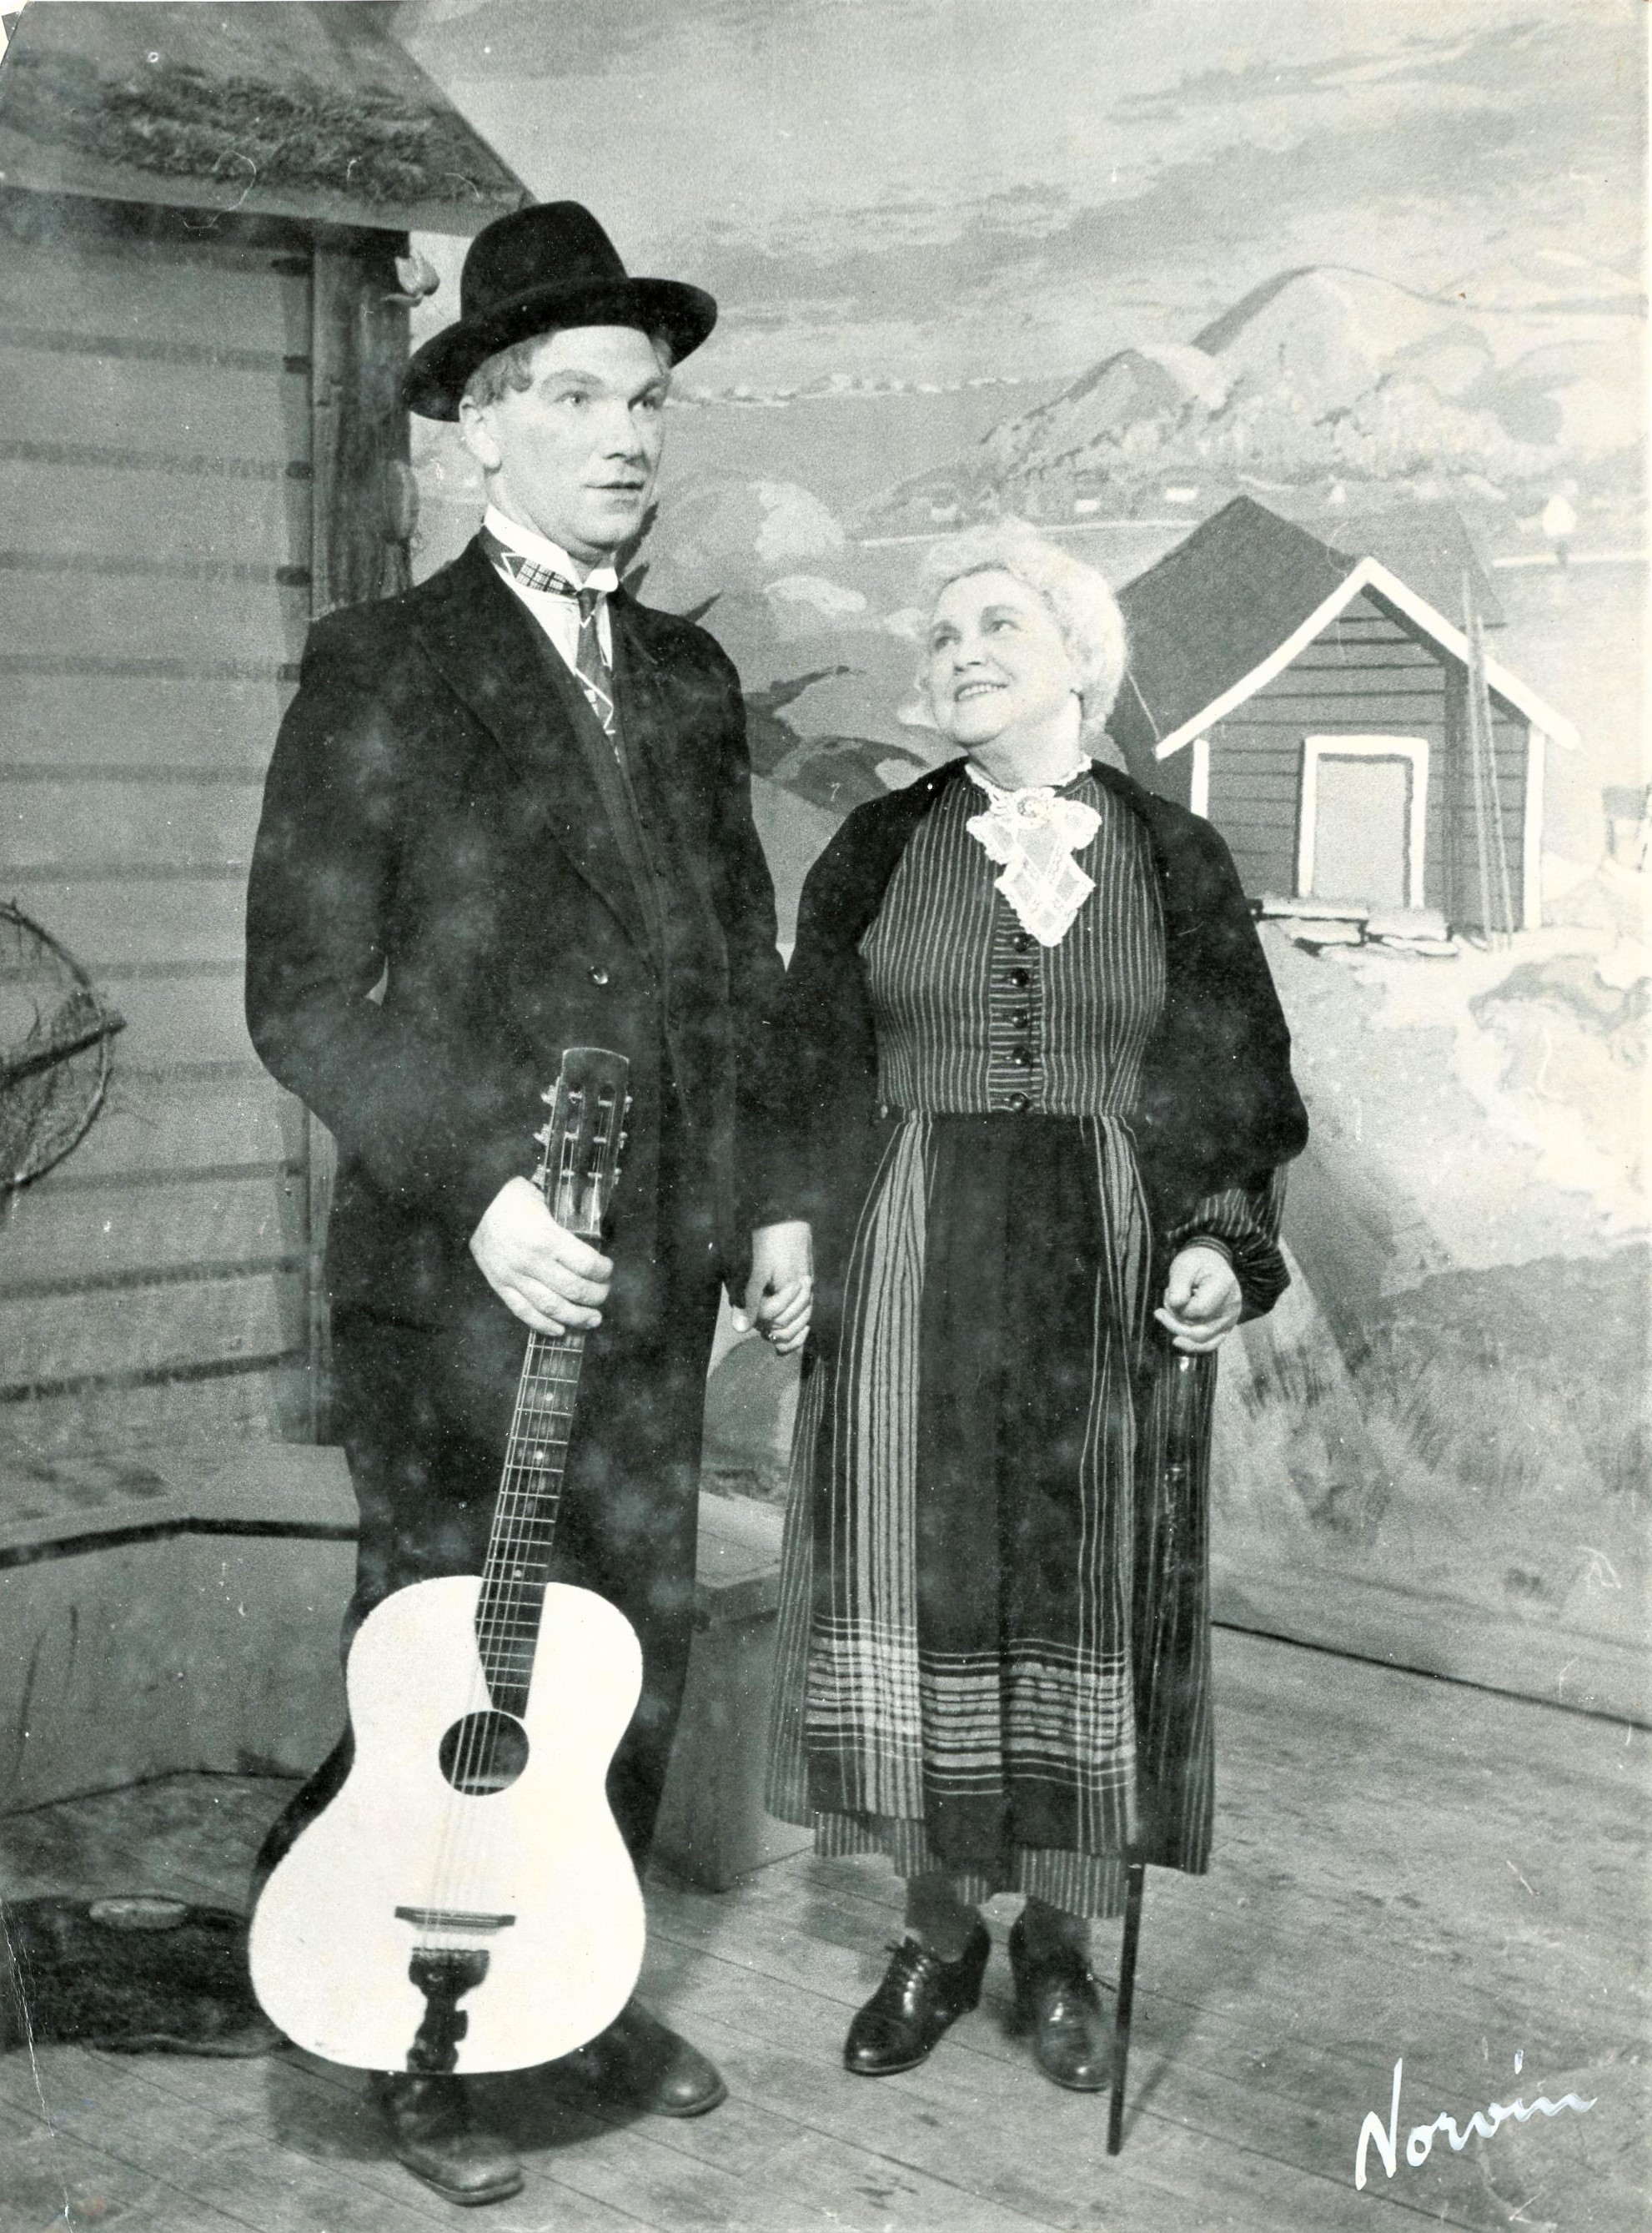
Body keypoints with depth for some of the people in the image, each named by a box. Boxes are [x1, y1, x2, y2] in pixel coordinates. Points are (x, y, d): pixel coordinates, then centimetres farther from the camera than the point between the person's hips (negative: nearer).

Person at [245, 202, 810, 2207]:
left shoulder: (688, 679, 11)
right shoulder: (377, 672, -8)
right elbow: (303, 996, -11)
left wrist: (773, 1197, 12)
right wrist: (477, 1188, -20)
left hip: (658, 1282, 6)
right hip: (457, 1283, -5)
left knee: (637, 1651, 14)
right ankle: (413, 2044, 24)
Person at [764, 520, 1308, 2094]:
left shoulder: (1174, 860, 5)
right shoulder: (881, 848, 6)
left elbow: (1233, 1086, 6)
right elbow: (812, 1075, 9)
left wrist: (1223, 1243, -8)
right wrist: (789, 1248, 0)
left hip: (1107, 1290, 0)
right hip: (909, 1284, 1)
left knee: (1084, 1612, 4)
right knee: (914, 1599, 3)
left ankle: (1060, 1944, 22)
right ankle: (937, 1931, 21)